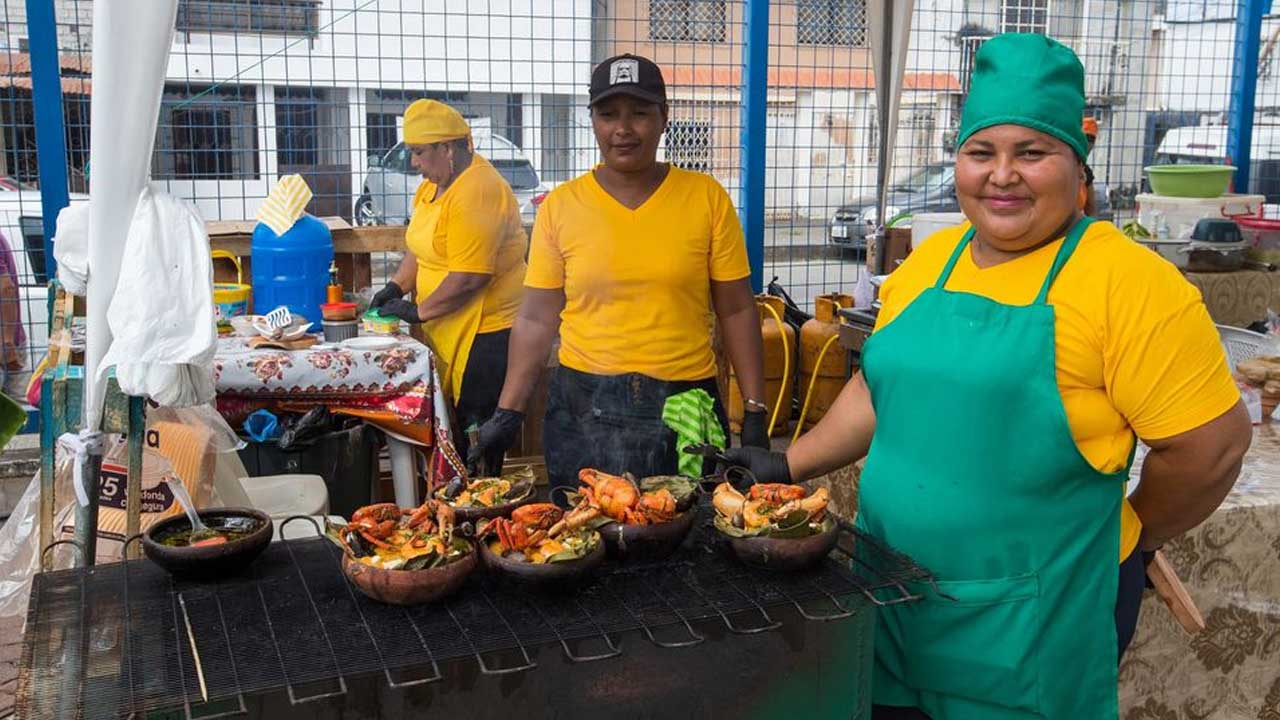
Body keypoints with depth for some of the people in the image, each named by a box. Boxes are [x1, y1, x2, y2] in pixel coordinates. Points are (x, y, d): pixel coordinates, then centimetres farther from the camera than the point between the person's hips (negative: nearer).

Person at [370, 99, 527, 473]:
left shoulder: (477, 193, -21)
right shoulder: (435, 184, 12)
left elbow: (468, 277, -25)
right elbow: (422, 246, 20)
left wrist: (418, 311, -15)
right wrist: (396, 286, 5)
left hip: (486, 330, -10)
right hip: (450, 330, 10)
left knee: (475, 425, -2)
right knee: (453, 425, 14)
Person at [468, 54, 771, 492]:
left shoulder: (706, 198, 0)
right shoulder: (560, 206, 1)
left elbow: (736, 311, 1)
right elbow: (536, 320, 3)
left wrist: (755, 411, -2)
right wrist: (507, 413, -3)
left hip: (686, 406, 0)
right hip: (584, 408, 0)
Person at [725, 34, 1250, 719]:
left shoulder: (1126, 282, -16)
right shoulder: (929, 262, 4)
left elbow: (1212, 442, -14)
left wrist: (1131, 535, -2)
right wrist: (791, 465, 9)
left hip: (1031, 617, -5)